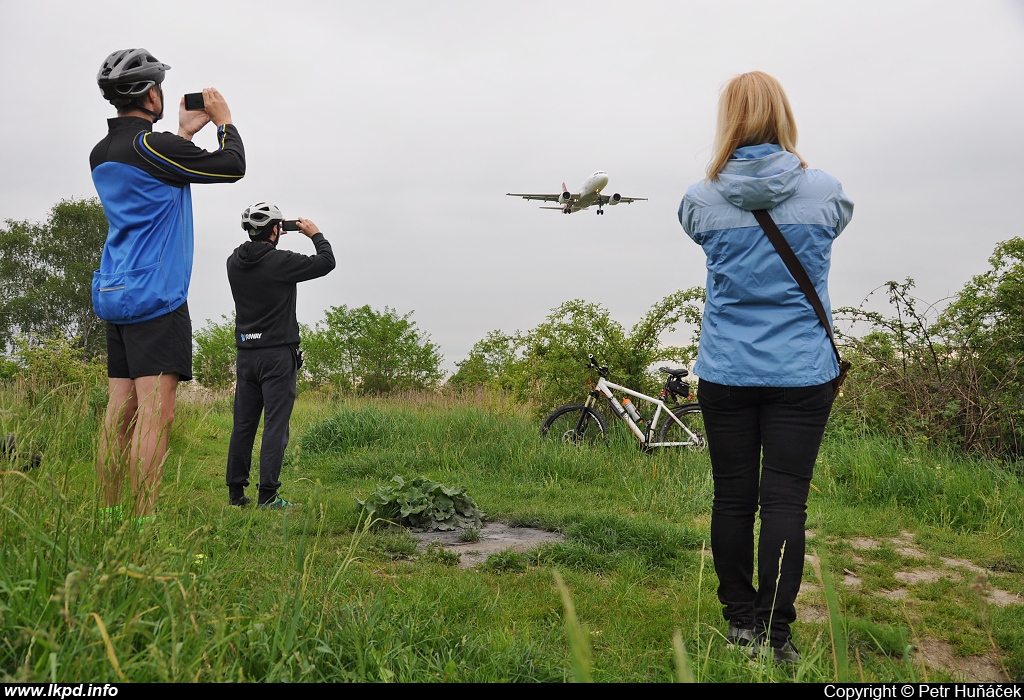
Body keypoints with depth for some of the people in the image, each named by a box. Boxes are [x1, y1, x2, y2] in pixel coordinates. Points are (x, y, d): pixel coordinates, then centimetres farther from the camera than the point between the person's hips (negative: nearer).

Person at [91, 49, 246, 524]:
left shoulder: (101, 154, 15)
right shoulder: (151, 146, -11)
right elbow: (231, 166, -6)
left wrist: (184, 132, 30)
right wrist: (223, 119, 10)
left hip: (113, 296, 9)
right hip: (155, 297, -9)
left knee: (120, 409, 9)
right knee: (154, 413, -10)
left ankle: (106, 517, 13)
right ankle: (143, 521, -11)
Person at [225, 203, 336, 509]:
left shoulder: (234, 262, 4)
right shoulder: (281, 262, -13)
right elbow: (327, 262, -2)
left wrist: (269, 239, 26)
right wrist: (315, 235, 13)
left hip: (245, 354, 6)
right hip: (277, 355, -6)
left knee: (243, 424, 11)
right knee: (275, 425, -3)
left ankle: (235, 492, 17)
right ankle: (267, 496, -4)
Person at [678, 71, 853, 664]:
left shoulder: (702, 199, -4)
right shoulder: (826, 192, -4)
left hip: (725, 374, 1)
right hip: (802, 373, 0)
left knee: (733, 498, 10)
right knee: (785, 502, 3)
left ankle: (740, 621, 23)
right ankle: (774, 635, 8)